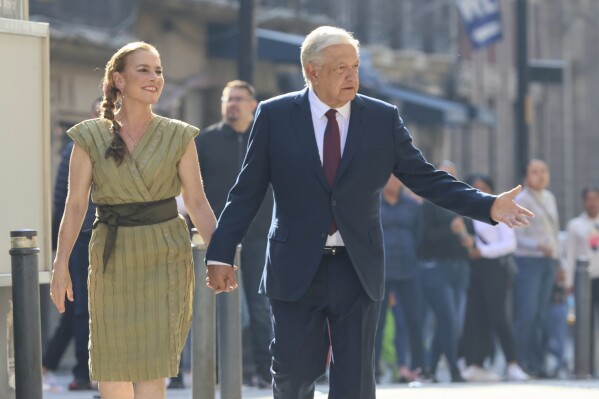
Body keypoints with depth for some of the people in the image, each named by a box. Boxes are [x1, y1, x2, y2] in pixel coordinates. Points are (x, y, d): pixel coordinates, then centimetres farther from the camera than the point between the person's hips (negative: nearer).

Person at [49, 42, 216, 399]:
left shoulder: (179, 137, 2)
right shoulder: (90, 137, 1)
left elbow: (198, 203, 2)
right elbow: (76, 205, 0)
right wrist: (61, 264, -6)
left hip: (165, 259, -1)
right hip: (113, 259, 1)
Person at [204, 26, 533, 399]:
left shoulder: (383, 119, 2)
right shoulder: (275, 116, -2)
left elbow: (426, 178, 4)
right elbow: (248, 192, 1)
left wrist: (488, 206, -7)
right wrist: (221, 255, -3)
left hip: (359, 270, 1)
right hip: (296, 269, -1)